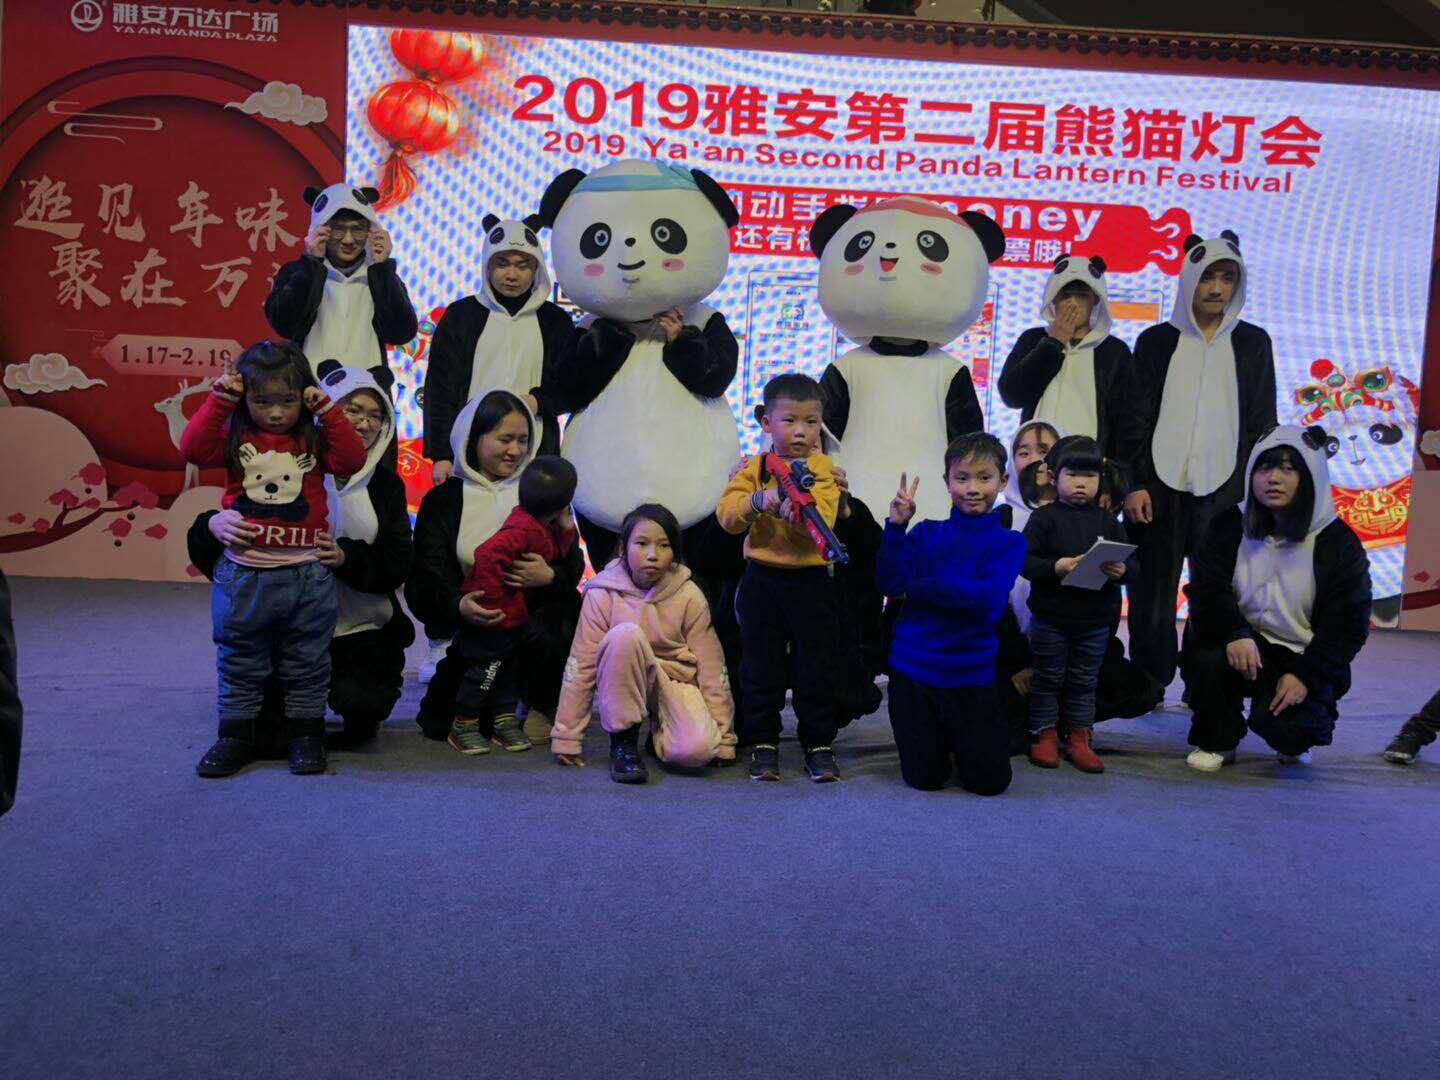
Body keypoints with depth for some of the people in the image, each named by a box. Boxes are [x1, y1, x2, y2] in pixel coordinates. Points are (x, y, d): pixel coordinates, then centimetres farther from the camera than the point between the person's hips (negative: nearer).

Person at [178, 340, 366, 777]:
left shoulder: (313, 439, 2)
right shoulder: (235, 437, 2)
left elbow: (352, 460, -12)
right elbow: (193, 448, -13)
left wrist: (328, 411, -14)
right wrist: (219, 399, -14)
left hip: (306, 574, 0)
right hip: (243, 573, 1)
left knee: (307, 664, 11)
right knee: (239, 664, 13)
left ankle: (305, 734, 24)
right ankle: (236, 735, 25)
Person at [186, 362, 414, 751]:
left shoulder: (386, 484, 5)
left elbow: (397, 564, -4)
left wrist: (346, 557, -24)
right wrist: (214, 525, -30)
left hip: (361, 631, 1)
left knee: (363, 706, -22)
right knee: (264, 737, -12)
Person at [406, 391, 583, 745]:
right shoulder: (443, 500, 7)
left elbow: (574, 565, 3)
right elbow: (424, 581, -4)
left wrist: (549, 577, -22)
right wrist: (458, 606, -27)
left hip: (533, 617, 2)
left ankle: (543, 707, -2)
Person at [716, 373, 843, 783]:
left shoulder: (824, 470, -2)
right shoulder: (754, 468, 2)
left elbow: (823, 521, -16)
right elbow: (727, 514, -9)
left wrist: (794, 508, -33)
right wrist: (759, 500, -24)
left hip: (811, 580, -1)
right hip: (762, 580, 1)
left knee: (817, 666, 7)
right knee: (761, 665, 9)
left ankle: (819, 744, 19)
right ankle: (763, 742, 21)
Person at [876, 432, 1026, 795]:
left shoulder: (1009, 542, -3)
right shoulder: (926, 533, 2)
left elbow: (989, 599, -19)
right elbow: (890, 584, -9)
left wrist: (921, 586, -17)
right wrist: (896, 526, -19)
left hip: (971, 673, -1)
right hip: (912, 667, 1)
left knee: (989, 781, 2)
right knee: (925, 778, 6)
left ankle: (962, 740, 33)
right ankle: (939, 739, 38)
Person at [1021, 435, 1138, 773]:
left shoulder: (1106, 520, 5)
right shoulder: (1044, 518, -5)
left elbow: (1131, 559, 4)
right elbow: (1024, 559, -12)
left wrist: (1121, 570, -17)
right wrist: (1056, 566, -26)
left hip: (1095, 619, 3)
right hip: (1051, 616, -3)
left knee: (1084, 681, 12)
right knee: (1048, 678, 8)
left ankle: (1078, 739, 23)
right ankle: (1045, 736, 20)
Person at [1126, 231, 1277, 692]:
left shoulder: (1253, 343, 11)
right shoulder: (1156, 341, 8)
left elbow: (1262, 422, 10)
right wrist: (1135, 485, -5)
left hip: (1225, 491, 1)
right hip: (1160, 488, 0)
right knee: (1152, 597, 1)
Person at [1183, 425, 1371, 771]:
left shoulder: (1337, 543, -5)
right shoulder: (1230, 526, 0)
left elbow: (1346, 624, -6)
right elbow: (1206, 590, -8)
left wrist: (1305, 676, -16)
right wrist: (1235, 634, -27)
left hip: (1304, 659, -2)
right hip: (1246, 646, 2)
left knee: (1280, 724, -27)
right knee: (1205, 657, -32)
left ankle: (1293, 741, 16)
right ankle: (1216, 742, -2)